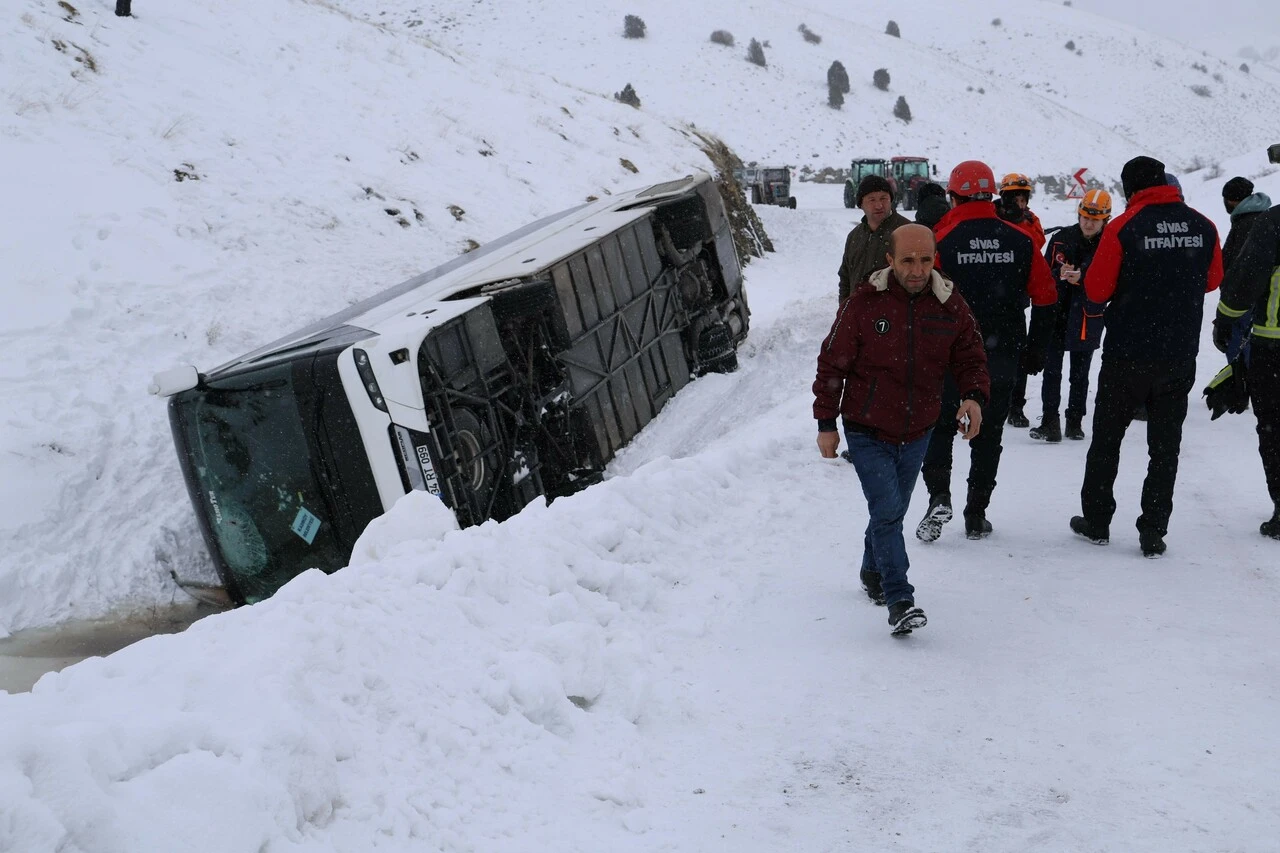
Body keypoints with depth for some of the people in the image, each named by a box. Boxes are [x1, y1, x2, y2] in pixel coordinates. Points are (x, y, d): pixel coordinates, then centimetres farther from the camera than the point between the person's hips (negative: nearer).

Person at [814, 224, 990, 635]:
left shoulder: (951, 306, -5)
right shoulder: (863, 303, -14)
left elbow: (970, 359, 1)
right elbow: (832, 364, -7)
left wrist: (974, 396, -21)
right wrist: (826, 423, -7)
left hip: (917, 433, 4)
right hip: (867, 431, -4)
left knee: (892, 511, 19)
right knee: (888, 512, -15)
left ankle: (873, 572, 43)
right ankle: (900, 601, -11)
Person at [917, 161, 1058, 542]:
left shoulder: (942, 240, -9)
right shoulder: (1020, 240, 0)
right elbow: (1047, 299, 3)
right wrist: (1036, 349, 12)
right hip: (1003, 357, 2)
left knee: (939, 426, 12)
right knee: (988, 434, 12)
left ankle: (939, 497, -6)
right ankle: (977, 515, 15)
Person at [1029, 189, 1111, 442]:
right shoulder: (1061, 238, 0)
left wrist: (1082, 278, -26)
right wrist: (1060, 275, -18)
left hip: (1088, 319, 0)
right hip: (1056, 314, 1)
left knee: (1080, 374, 12)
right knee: (1052, 371, -4)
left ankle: (1075, 422, 22)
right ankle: (1050, 423, -4)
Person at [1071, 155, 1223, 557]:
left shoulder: (1124, 227, -13)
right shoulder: (1203, 227, -2)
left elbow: (1096, 289, -10)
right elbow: (1212, 280, 13)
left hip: (1128, 355, -2)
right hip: (1180, 357, 3)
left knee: (1107, 438, 14)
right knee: (1165, 445, 10)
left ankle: (1096, 521, 21)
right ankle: (1153, 532, 10)